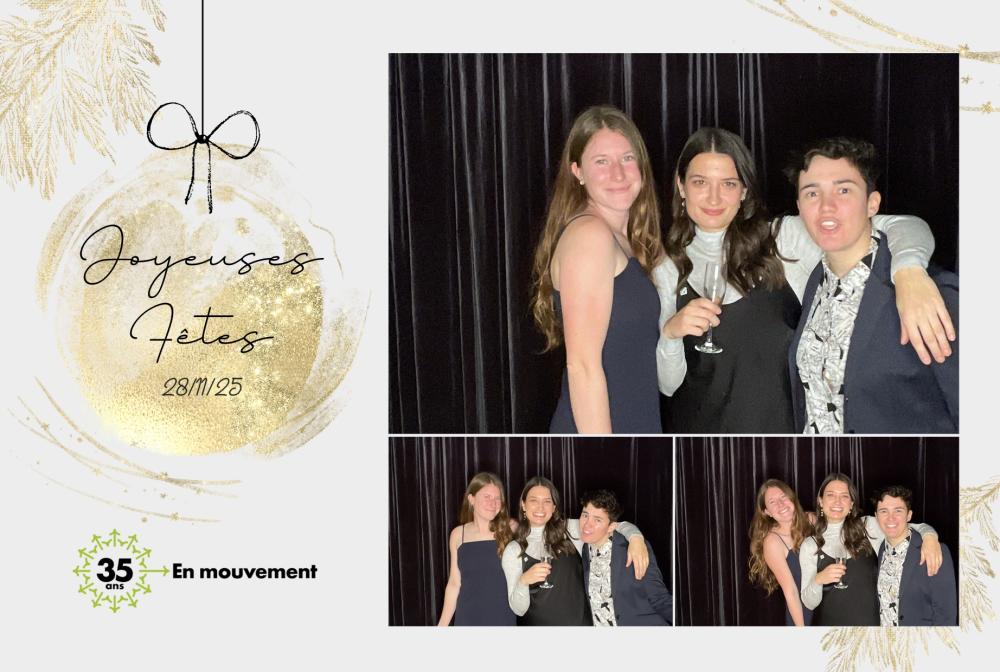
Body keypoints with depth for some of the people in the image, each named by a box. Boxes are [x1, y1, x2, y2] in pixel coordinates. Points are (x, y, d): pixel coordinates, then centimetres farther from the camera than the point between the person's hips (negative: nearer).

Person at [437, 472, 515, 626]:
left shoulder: (511, 529, -5)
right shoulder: (458, 535, 2)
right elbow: (454, 583, 7)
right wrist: (442, 625, 6)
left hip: (503, 618, -2)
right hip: (467, 619, 2)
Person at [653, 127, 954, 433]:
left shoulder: (784, 241, -10)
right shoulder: (668, 271, -2)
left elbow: (904, 228, -17)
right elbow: (665, 385, -2)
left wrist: (909, 272, -38)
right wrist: (670, 334, -21)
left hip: (786, 429, -1)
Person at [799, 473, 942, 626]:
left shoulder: (868, 527, -4)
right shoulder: (810, 545, -4)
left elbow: (917, 529, -3)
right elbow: (809, 603, -4)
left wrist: (930, 538, -25)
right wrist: (818, 580, -24)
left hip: (870, 622, 1)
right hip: (829, 622, -1)